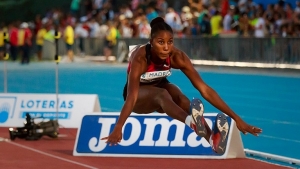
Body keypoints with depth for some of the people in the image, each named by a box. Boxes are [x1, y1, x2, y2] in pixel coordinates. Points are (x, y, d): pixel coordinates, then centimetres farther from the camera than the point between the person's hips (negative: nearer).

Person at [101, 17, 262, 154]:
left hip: (160, 89, 3)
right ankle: (192, 122, -70)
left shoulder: (176, 56, -23)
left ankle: (212, 138, -56)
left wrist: (236, 118, -30)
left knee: (178, 95, -32)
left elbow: (205, 89, -25)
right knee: (162, 94, -37)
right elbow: (132, 96, -43)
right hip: (139, 95, -3)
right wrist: (118, 129, -56)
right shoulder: (140, 57, -32)